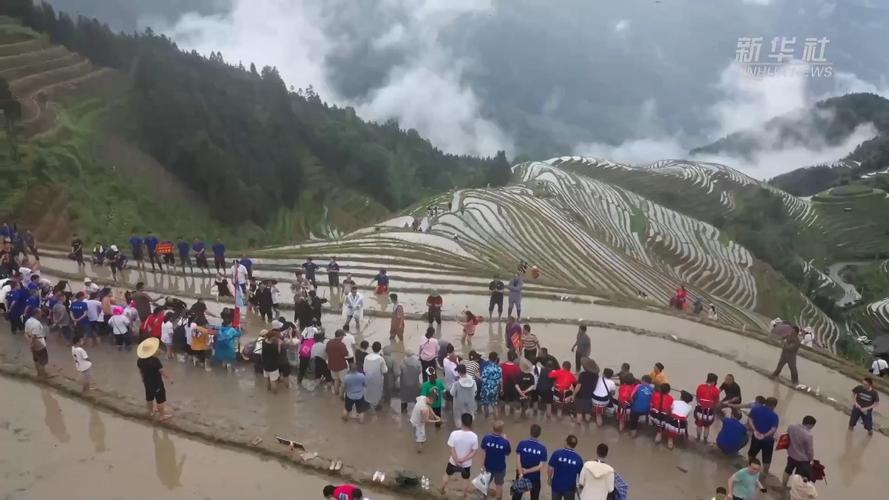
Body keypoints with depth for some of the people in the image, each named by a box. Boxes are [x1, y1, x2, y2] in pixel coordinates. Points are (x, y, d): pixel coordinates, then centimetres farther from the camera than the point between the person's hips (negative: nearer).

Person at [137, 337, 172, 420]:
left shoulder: (140, 360, -7)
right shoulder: (155, 361, -29)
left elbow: (140, 371, 9)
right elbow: (162, 371, -23)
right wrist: (169, 378, -9)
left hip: (147, 382, 7)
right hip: (157, 383, -7)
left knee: (149, 397, 25)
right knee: (160, 399, 7)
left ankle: (151, 411, 43)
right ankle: (162, 415, 16)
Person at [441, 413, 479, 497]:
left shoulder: (454, 434, -25)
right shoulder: (474, 436, -22)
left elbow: (452, 448, -20)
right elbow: (475, 451, -17)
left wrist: (457, 460, -14)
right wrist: (464, 459, -18)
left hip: (453, 461, 0)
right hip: (467, 463, 0)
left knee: (447, 474, 29)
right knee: (466, 479, 27)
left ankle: (442, 490, 48)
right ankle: (464, 495, 45)